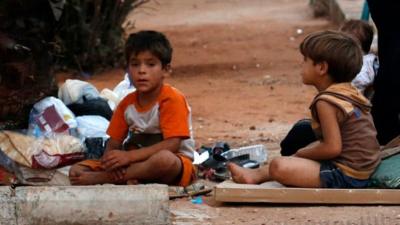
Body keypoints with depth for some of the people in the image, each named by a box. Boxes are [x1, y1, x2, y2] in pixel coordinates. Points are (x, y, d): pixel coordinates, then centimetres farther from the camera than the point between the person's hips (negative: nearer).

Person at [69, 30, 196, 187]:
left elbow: (172, 144, -21)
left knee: (164, 159, -44)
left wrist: (128, 156, -26)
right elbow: (113, 143, 6)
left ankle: (100, 178, -31)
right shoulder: (127, 103, 7)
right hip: (137, 163, 5)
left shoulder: (172, 100, -11)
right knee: (76, 171, -9)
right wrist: (111, 161, -21)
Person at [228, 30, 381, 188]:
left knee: (279, 166, -17)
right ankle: (257, 173, 31)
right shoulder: (351, 92, 11)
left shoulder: (326, 102, -18)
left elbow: (332, 147, -23)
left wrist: (301, 154, -7)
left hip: (346, 175, -10)